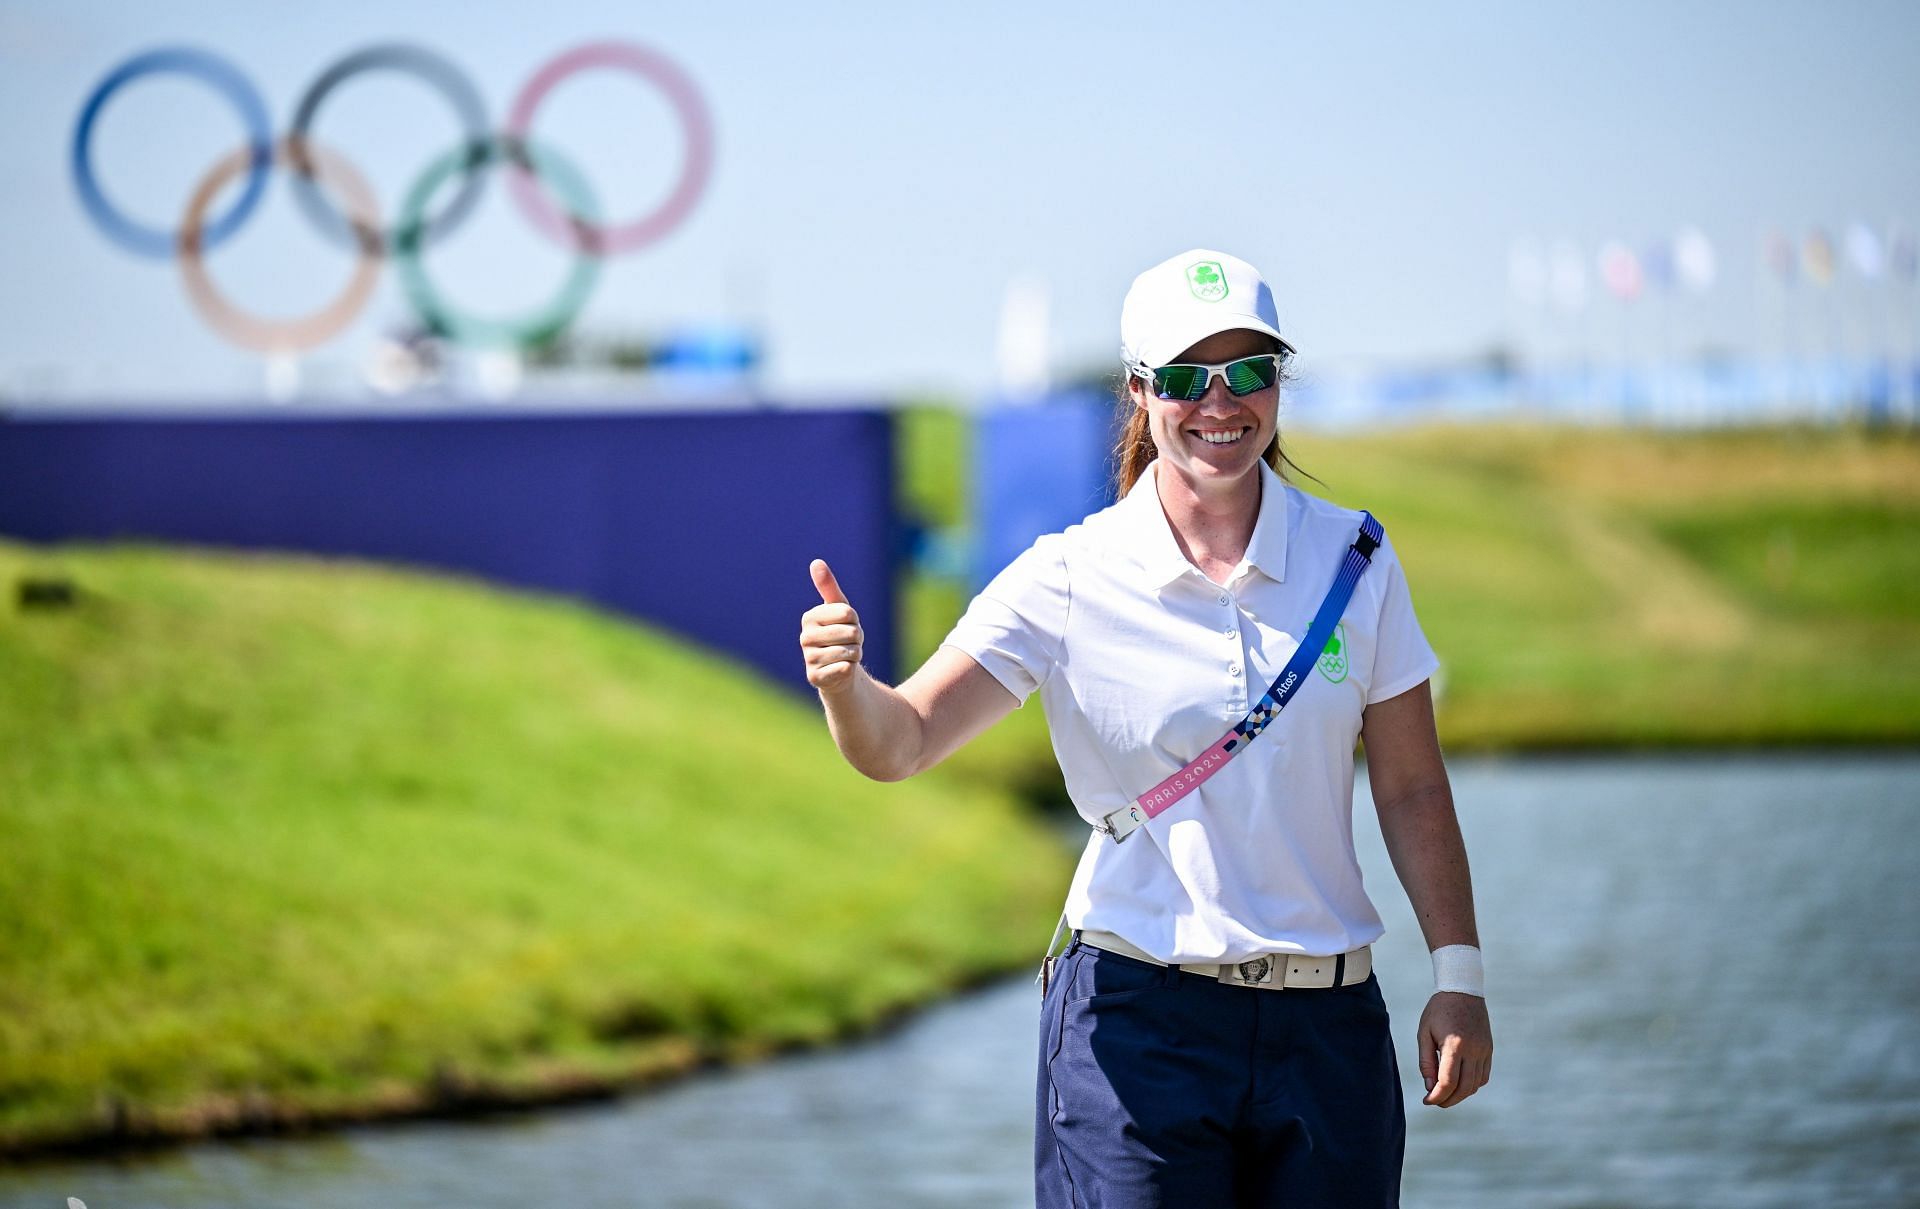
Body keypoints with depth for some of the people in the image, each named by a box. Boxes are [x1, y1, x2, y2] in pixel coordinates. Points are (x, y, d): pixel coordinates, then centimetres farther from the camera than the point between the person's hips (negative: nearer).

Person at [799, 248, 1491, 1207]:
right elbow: (900, 744, -13)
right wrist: (844, 683, -34)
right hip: (1137, 1014, -2)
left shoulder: (1354, 560, 3)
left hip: (1327, 1022, 2)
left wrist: (1457, 973, 2)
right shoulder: (1070, 580, -4)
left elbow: (1412, 790, 8)